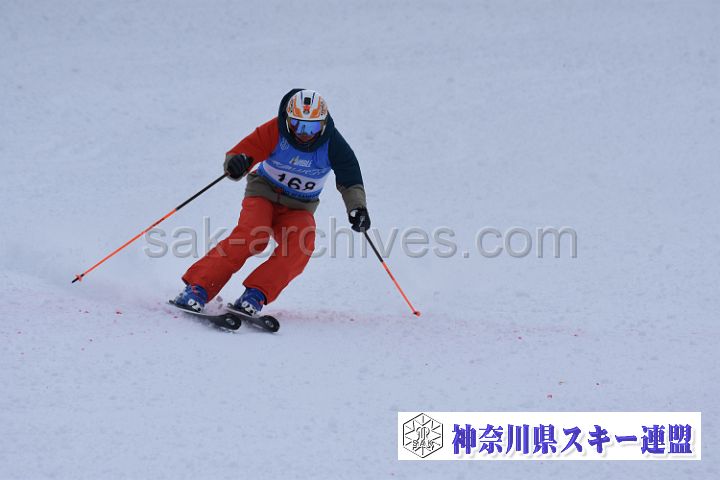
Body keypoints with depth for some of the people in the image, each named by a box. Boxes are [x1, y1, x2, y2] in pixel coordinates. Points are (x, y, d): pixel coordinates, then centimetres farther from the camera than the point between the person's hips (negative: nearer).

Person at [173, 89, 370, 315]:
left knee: (301, 244, -29)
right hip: (264, 193, -2)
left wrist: (358, 209, -27)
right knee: (252, 236, -30)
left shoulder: (333, 144, -14)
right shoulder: (275, 131, -19)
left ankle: (255, 295, -30)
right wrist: (236, 163, -44)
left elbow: (350, 181, -8)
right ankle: (198, 288, -30)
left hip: (299, 208, 2)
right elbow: (239, 154, -19)